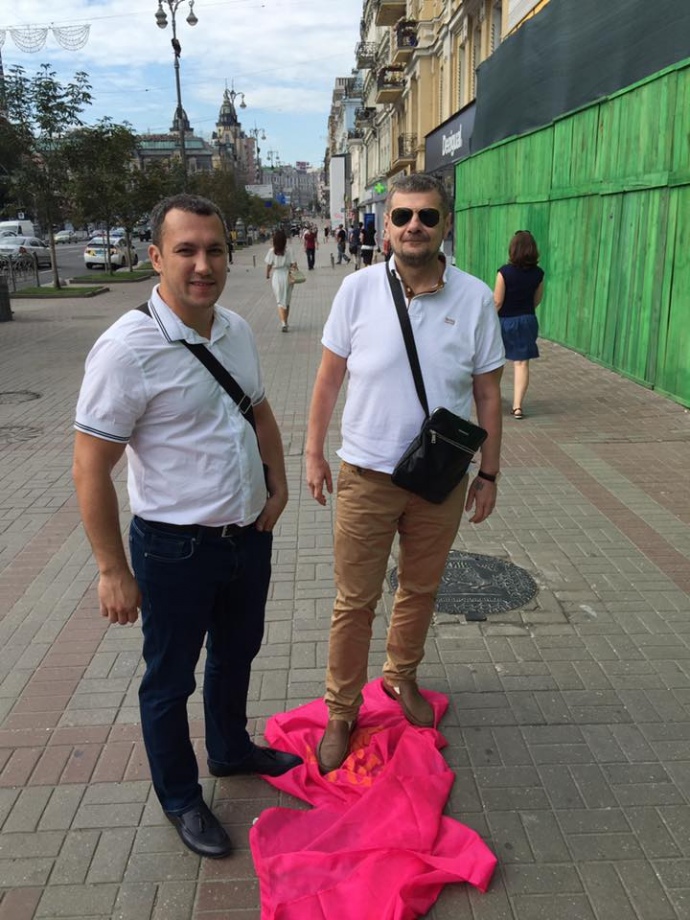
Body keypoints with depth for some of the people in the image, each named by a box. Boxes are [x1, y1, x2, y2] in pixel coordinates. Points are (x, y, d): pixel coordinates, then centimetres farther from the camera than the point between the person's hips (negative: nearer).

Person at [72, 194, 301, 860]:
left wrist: (277, 482, 3)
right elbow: (91, 468, -19)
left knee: (237, 655, 26)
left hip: (248, 533, 7)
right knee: (170, 680, 15)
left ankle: (231, 750, 53)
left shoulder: (237, 331, 0)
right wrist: (114, 571, -17)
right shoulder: (127, 348, -22)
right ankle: (180, 800, 39)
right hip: (175, 549, -7)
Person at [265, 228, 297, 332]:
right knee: (287, 301, 16)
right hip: (287, 275, 1)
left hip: (277, 276, -1)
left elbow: (269, 265, -4)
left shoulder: (272, 251, -8)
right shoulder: (288, 250, -8)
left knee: (280, 301, 3)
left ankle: (283, 323, -16)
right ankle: (285, 322, 26)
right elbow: (293, 264, -9)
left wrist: (267, 275, 14)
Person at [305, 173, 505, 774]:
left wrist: (489, 473, 4)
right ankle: (342, 712, 28)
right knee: (355, 601, 8)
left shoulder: (476, 298, -6)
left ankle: (401, 676, 46)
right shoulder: (358, 289, -8)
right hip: (366, 476, -1)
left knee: (420, 590, 19)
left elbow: (488, 393, 1)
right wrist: (314, 453, 3)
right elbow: (329, 378, 1)